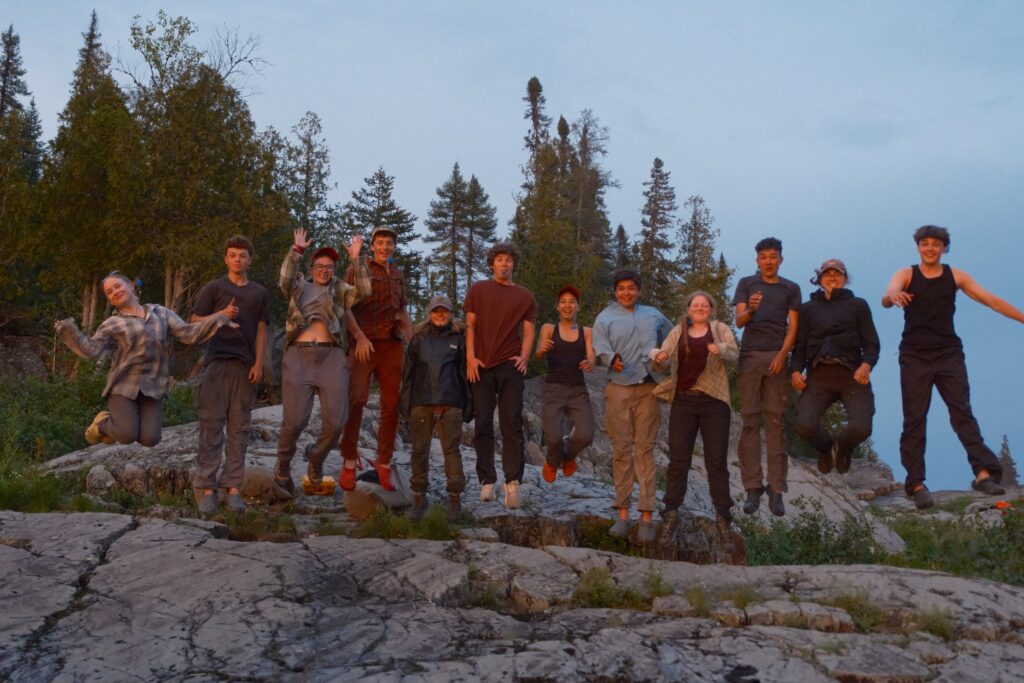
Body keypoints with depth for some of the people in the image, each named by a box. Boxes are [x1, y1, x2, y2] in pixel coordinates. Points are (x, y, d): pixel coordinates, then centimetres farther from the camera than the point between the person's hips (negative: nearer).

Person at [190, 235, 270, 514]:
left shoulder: (260, 293, 15)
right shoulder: (213, 288, 9)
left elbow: (261, 331, 11)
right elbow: (196, 322, 5)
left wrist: (258, 363, 0)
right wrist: (221, 315, -12)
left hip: (245, 365, 2)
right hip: (217, 362, -2)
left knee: (239, 427, 2)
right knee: (212, 424, -4)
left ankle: (233, 486, 5)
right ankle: (206, 487, -2)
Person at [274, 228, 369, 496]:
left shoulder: (339, 291, 20)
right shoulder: (299, 287, 19)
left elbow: (364, 291, 2)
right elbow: (285, 278, -3)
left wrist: (356, 259, -5)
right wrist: (296, 250, -10)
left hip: (331, 357, 1)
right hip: (299, 356, -1)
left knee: (335, 421, -6)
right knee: (294, 420, -8)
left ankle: (316, 459, 22)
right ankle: (283, 467, 17)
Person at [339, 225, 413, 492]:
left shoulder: (397, 274, 19)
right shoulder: (357, 269, 4)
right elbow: (347, 307, -2)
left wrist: (412, 341, 16)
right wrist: (360, 337, -12)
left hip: (393, 345, 5)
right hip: (365, 344, -5)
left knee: (392, 405, 3)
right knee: (356, 400, -10)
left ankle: (384, 463, 11)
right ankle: (349, 462, -3)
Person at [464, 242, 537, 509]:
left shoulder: (524, 297, 14)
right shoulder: (478, 290, 12)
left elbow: (529, 330, 8)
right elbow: (470, 325, 6)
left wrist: (524, 357, -10)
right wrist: (470, 357, -6)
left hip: (510, 366, 0)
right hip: (481, 365, 0)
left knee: (512, 424, -6)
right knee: (483, 424, 1)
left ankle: (512, 482, -10)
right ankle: (487, 482, 7)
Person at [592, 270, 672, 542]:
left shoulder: (653, 315, 19)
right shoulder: (605, 318, 9)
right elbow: (599, 348, -5)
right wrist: (612, 360, -26)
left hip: (648, 389, 1)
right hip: (619, 389, -1)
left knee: (645, 449, -2)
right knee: (622, 450, 0)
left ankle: (647, 515, -3)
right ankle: (623, 513, 5)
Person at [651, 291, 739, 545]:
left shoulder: (720, 329, 8)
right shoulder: (678, 332, 13)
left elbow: (734, 354, -5)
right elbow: (661, 357, 6)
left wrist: (720, 349, -28)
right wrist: (659, 357, -19)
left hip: (714, 402, -1)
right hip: (683, 402, 2)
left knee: (716, 460, 1)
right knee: (678, 459, -1)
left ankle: (723, 516, 7)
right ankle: (671, 515, 4)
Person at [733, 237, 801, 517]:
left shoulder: (791, 289, 13)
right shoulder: (746, 284, 13)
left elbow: (793, 326, 6)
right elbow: (739, 321, 2)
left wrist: (782, 354, -9)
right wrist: (750, 309, -20)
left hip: (777, 357, 0)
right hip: (750, 356, 0)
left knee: (776, 420, -3)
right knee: (750, 420, -2)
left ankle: (776, 490, -2)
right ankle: (753, 488, -1)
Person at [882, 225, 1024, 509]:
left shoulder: (955, 276, 8)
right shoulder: (906, 274, 3)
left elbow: (991, 300, 6)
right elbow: (887, 298, -17)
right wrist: (893, 296, -42)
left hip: (949, 354, 1)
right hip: (914, 357, -1)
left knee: (962, 412, -11)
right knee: (914, 419, -3)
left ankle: (984, 473, -19)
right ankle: (916, 484, -2)